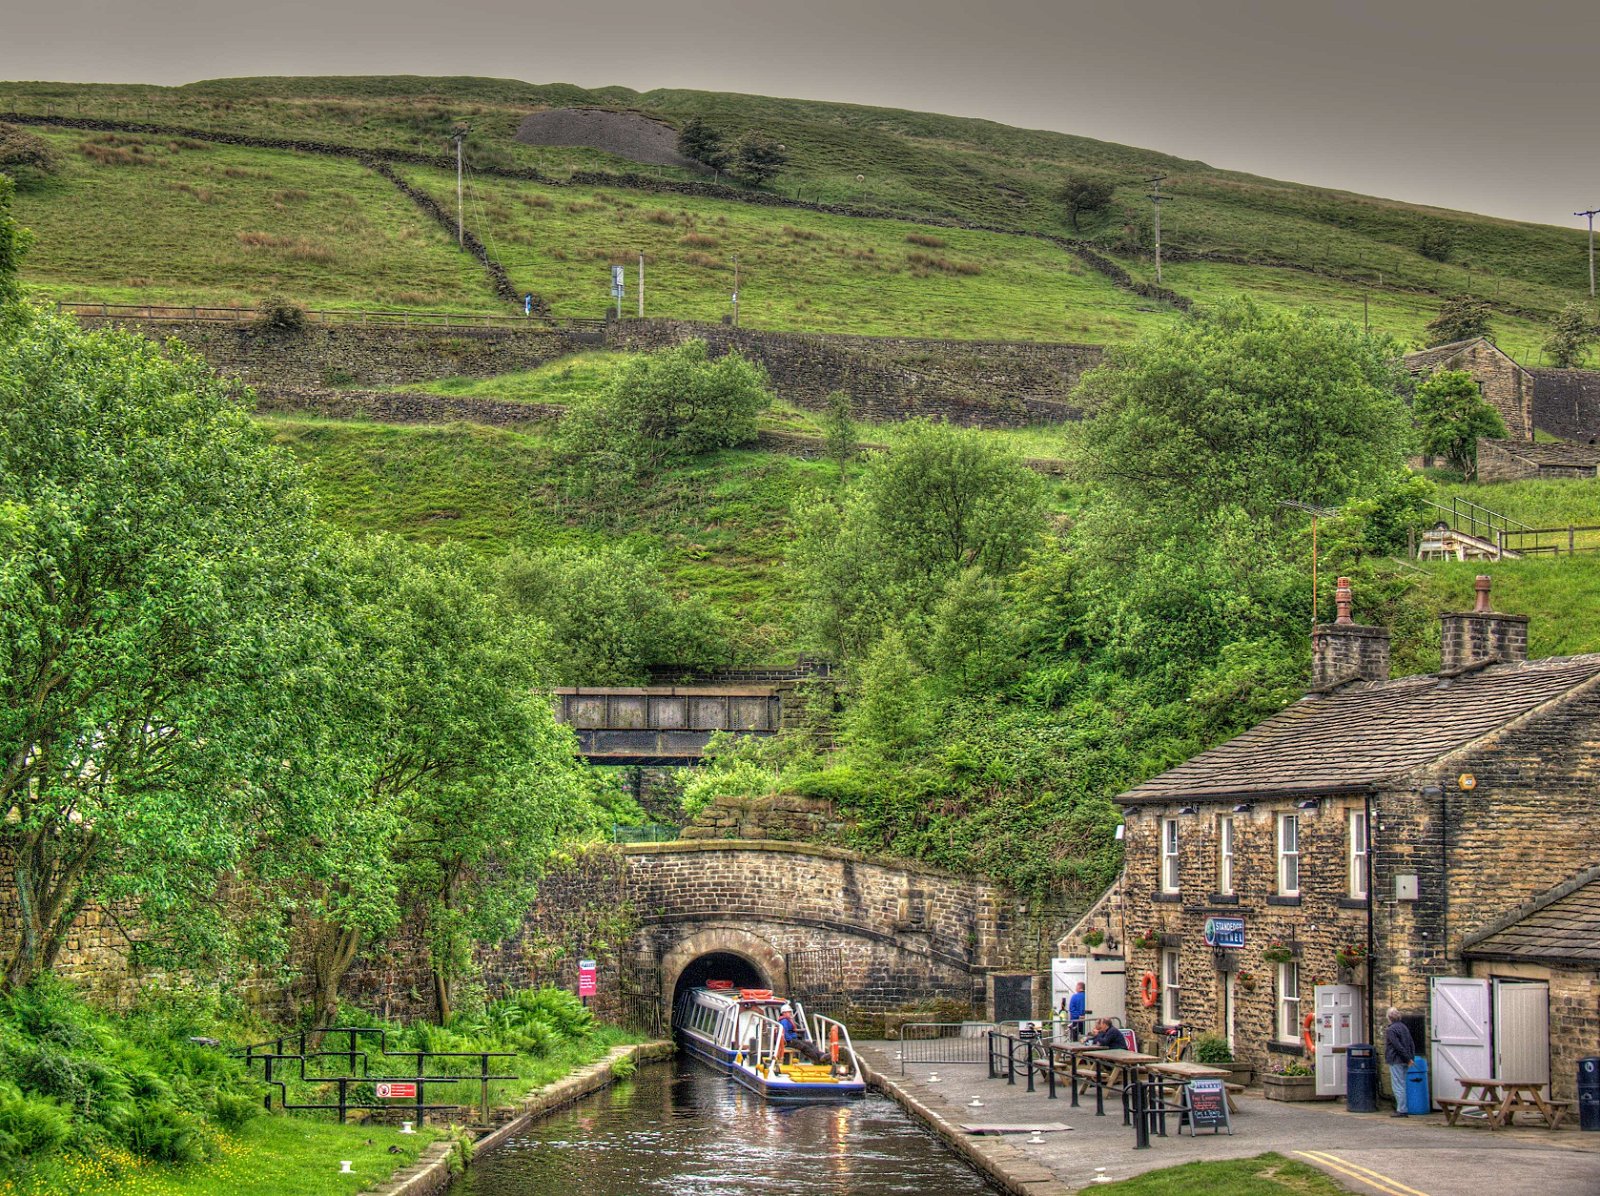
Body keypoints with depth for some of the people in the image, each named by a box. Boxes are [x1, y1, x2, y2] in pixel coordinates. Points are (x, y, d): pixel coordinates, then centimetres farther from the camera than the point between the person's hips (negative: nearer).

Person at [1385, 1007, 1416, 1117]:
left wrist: (1408, 1058, -14)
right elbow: (1412, 1044, 13)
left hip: (1396, 1061, -9)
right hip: (1404, 1062, 9)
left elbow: (1398, 1047, -19)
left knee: (1398, 1085, -6)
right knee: (1402, 1085, 15)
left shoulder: (1391, 1030, -14)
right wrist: (1411, 1058, 10)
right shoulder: (1404, 1027, 13)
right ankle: (1401, 1108, 18)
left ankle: (1401, 1110, -7)